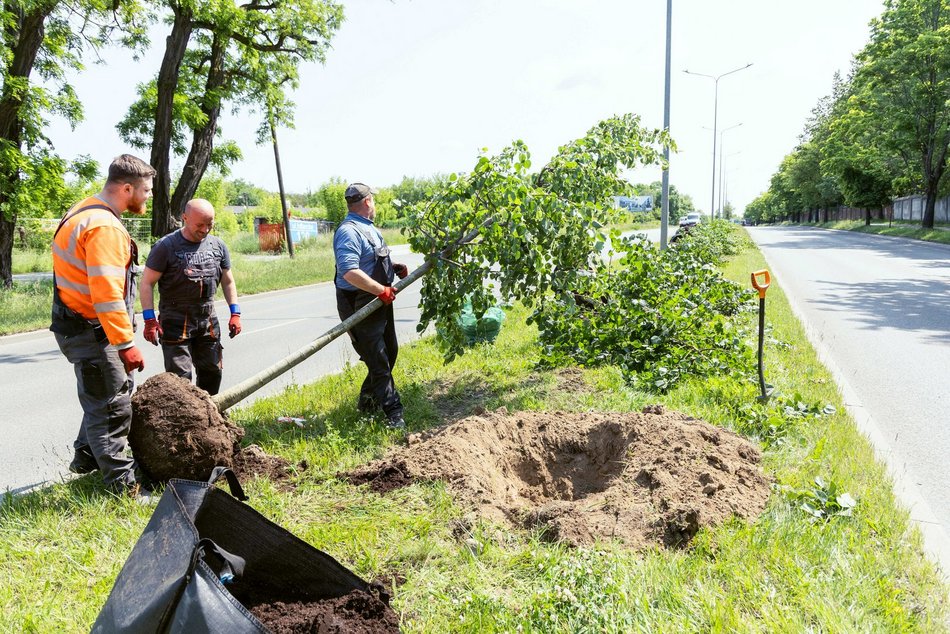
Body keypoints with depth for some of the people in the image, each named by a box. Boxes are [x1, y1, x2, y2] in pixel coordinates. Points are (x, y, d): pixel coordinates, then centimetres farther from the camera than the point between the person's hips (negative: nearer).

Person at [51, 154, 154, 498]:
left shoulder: (85, 212, 11)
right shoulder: (104, 226, -23)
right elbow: (107, 293, -29)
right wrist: (126, 344, -27)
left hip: (77, 324, 10)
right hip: (90, 331, -10)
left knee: (110, 392, 24)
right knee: (113, 407, -3)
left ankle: (85, 457, 38)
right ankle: (124, 486, 6)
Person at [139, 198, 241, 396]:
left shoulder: (218, 245, 5)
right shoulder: (166, 246, -10)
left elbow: (228, 281, 13)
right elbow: (147, 283, -8)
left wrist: (235, 314, 5)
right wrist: (150, 319, -15)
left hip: (208, 320, 5)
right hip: (175, 321, -5)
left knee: (212, 372, 12)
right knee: (180, 376, -6)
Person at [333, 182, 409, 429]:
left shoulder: (368, 228, 12)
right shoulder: (349, 232, -20)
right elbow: (350, 272, -32)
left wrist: (394, 268, 9)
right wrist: (381, 290, -27)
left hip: (379, 302, 11)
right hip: (358, 305, -10)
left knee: (389, 351, 20)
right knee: (377, 360, -4)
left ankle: (368, 400, 34)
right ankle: (394, 412, 3)